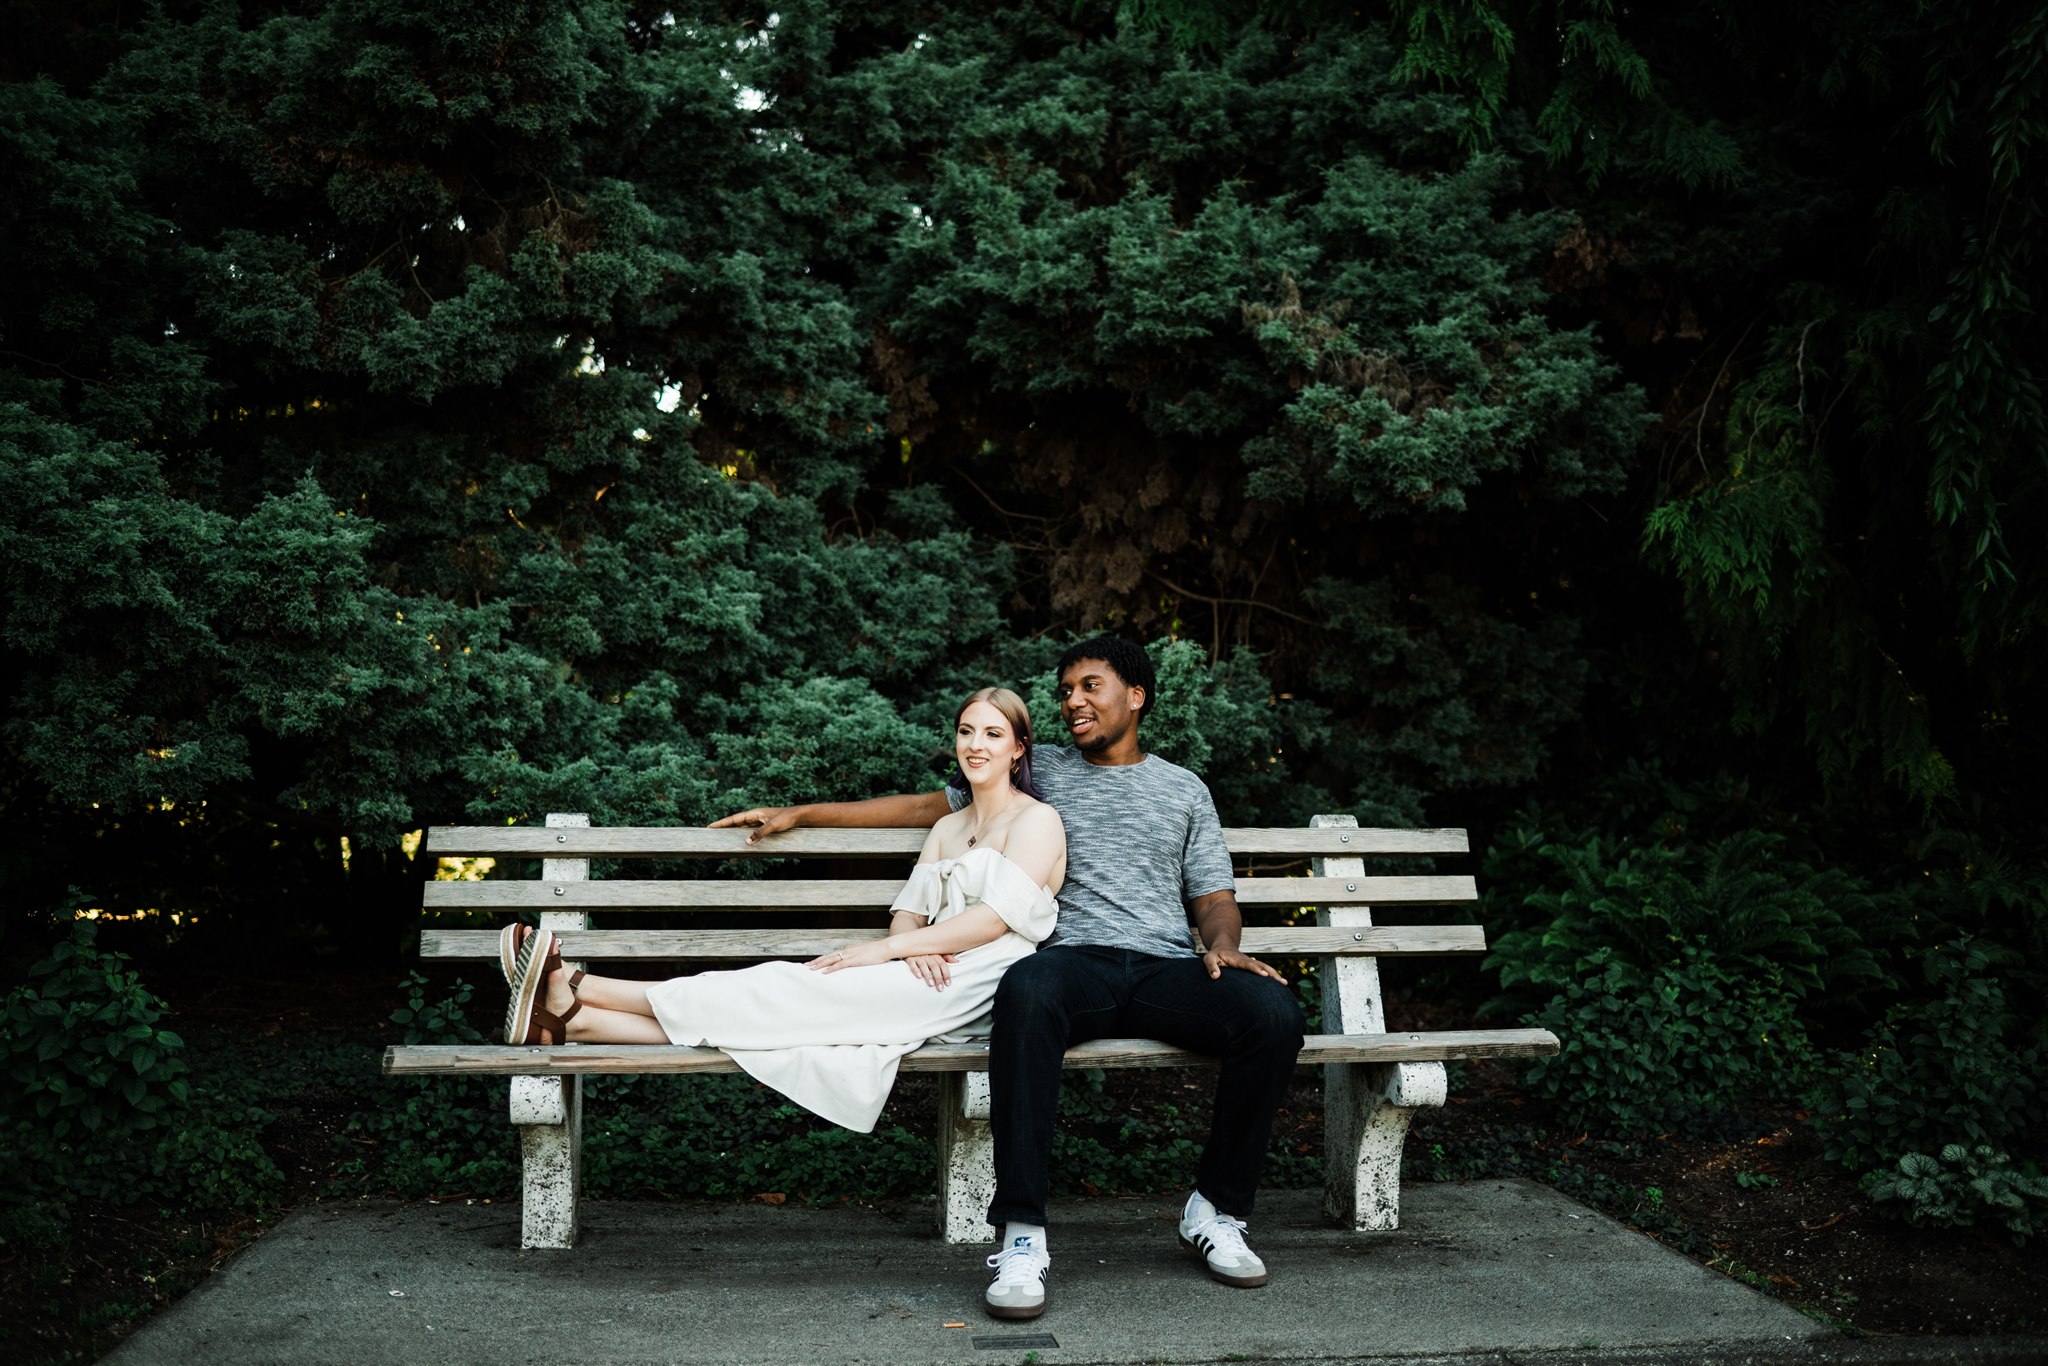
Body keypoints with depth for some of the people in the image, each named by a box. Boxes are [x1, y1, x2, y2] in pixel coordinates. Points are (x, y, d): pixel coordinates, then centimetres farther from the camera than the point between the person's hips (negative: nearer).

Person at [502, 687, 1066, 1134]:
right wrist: (912, 947, -12)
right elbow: (909, 908, 13)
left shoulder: (1036, 820, 1)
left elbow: (997, 917, -13)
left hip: (971, 986, -6)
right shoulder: (949, 828, 25)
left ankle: (577, 991, -24)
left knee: (792, 993, -19)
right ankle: (577, 1021, -28)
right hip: (930, 974, 6)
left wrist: (884, 950, -14)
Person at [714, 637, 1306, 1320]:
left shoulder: (1184, 789, 24)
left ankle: (1216, 1212, -9)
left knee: (1274, 1012, -30)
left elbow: (1215, 896, 19)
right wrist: (800, 813, 22)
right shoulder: (1042, 770, 23)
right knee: (1026, 990, -40)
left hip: (1166, 968, 1)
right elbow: (925, 806, 25)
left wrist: (1223, 946, -6)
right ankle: (1022, 1237, -36)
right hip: (1074, 960, -1)